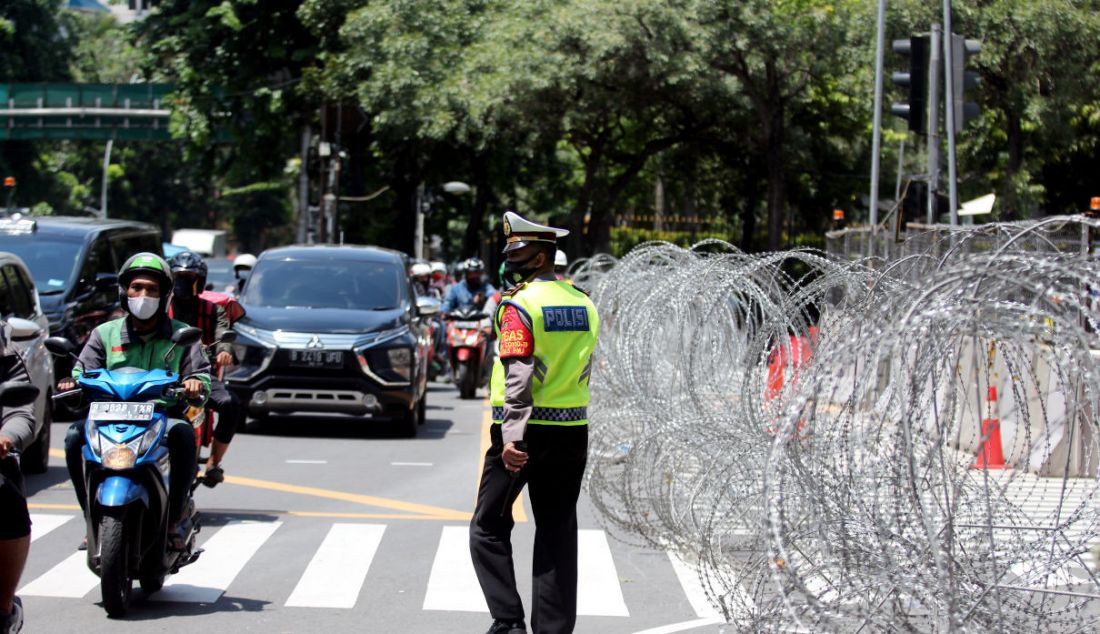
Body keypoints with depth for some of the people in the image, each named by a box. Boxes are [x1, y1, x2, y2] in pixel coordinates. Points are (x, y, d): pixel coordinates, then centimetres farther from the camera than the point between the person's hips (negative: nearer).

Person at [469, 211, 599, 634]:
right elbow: (585, 370, 13)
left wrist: (514, 437, -24)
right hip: (572, 432, 6)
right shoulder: (584, 305, 10)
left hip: (526, 430, -6)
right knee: (557, 533, 10)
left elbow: (519, 375, -20)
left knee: (489, 528, 5)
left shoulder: (519, 304, -11)